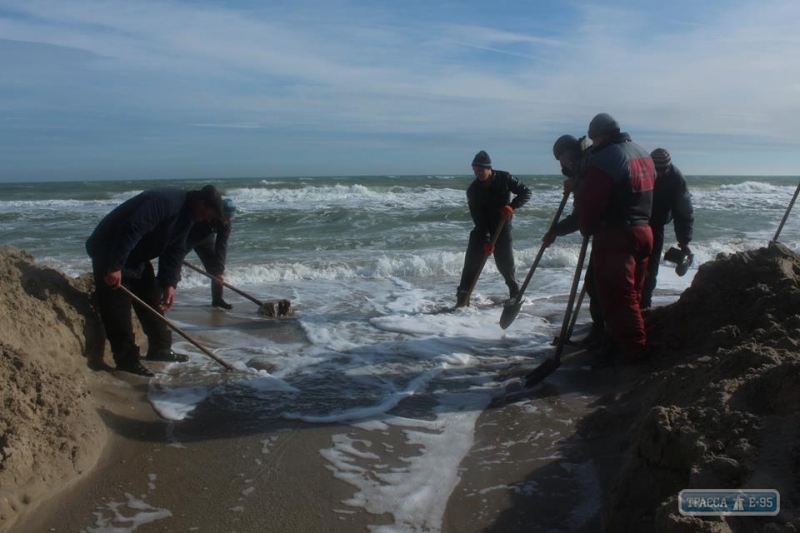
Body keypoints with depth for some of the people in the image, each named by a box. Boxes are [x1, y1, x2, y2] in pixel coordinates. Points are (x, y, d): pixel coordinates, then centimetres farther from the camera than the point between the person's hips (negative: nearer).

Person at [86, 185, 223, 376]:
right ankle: (127, 360, -4)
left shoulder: (186, 215, 3)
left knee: (153, 300, 12)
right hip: (108, 252, -10)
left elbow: (175, 251, 4)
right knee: (118, 309, -9)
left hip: (136, 257, 10)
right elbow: (131, 230, -36)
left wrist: (169, 284, -6)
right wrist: (115, 267, -34)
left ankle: (160, 349, 22)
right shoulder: (165, 202, -29)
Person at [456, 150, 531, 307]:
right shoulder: (473, 190, -11)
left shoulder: (504, 178, -11)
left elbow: (526, 192, -6)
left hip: (502, 229, -1)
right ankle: (462, 298, 1)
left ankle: (516, 293, 18)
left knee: (505, 263, -4)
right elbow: (478, 219, -15)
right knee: (471, 262, -5)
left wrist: (511, 206, -24)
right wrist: (485, 240, -23)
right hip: (482, 230, 1)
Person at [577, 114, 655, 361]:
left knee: (616, 296, -4)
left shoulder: (603, 160, -16)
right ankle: (622, 341, 27)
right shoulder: (644, 154, 14)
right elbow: (647, 194, 19)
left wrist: (587, 230, 0)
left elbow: (589, 202, -16)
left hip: (614, 237, -9)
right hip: (643, 231, 10)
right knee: (631, 293, 17)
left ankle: (634, 350, -3)